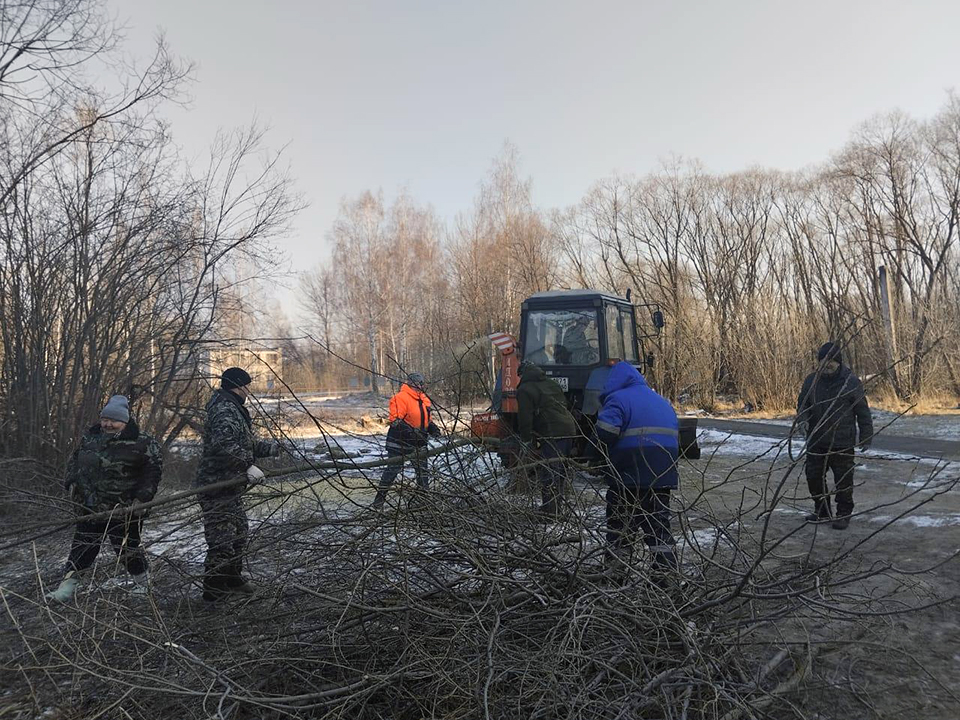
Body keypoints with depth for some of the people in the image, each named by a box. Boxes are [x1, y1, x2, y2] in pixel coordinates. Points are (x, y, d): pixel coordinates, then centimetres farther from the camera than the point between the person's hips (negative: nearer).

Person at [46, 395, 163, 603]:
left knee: (127, 550, 5)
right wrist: (72, 482, 6)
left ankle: (145, 586, 25)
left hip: (123, 511, -5)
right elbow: (74, 459, 20)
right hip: (89, 508, 5)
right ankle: (67, 588, 22)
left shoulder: (142, 443, -12)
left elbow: (153, 471, -9)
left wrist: (141, 498, -17)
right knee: (82, 548, 12)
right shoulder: (91, 437, 6)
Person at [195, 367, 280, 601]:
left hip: (231, 487, 12)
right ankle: (213, 591, 2)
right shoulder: (225, 411, -18)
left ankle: (232, 579, 37)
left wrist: (270, 447, 18)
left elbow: (244, 444, 25)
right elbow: (224, 445, -34)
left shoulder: (233, 409, 18)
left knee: (239, 534, 23)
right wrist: (247, 467, -33)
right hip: (217, 487, -12)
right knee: (222, 539, -7)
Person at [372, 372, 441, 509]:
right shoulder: (401, 398, -18)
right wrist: (411, 431, -31)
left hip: (417, 442, 8)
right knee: (394, 468, -2)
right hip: (399, 441, -7)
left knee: (422, 468, 13)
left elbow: (427, 419, 21)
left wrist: (433, 428, 0)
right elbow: (396, 420, -24)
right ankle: (380, 496, 10)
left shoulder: (424, 400, 10)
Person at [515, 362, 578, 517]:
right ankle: (557, 507, 26)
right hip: (569, 429, 9)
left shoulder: (525, 390, -2)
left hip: (552, 435, -8)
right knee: (560, 471, 17)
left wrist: (527, 440, -5)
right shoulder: (552, 384, 24)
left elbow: (524, 418, -9)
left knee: (548, 473, -6)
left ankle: (550, 511, -8)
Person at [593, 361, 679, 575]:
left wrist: (604, 458, -4)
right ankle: (666, 568, 15)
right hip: (663, 477, 6)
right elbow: (676, 439, 22)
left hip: (628, 477, -6)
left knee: (620, 525, 5)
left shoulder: (617, 399, -7)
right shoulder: (663, 403, 19)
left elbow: (605, 434, -22)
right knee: (659, 523, 16)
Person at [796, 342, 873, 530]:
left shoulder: (851, 382, -8)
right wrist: (802, 419, -12)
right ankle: (821, 511, 27)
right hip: (816, 441, 4)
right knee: (814, 476, 9)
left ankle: (843, 514, 20)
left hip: (842, 443, -4)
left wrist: (866, 437, -2)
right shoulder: (812, 379, 1)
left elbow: (863, 412, -2)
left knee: (843, 480, 4)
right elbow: (802, 403, 9)